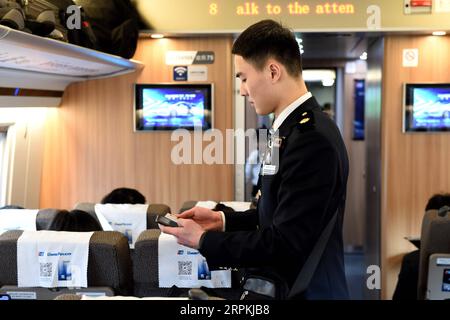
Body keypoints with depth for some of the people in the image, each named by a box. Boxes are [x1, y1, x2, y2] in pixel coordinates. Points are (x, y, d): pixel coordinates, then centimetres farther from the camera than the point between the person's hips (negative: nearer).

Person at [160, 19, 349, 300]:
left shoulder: (311, 139, -23)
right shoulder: (297, 128, 7)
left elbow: (285, 243, -23)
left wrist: (203, 240, -14)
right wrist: (225, 221, 9)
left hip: (304, 291, -8)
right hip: (282, 284, 8)